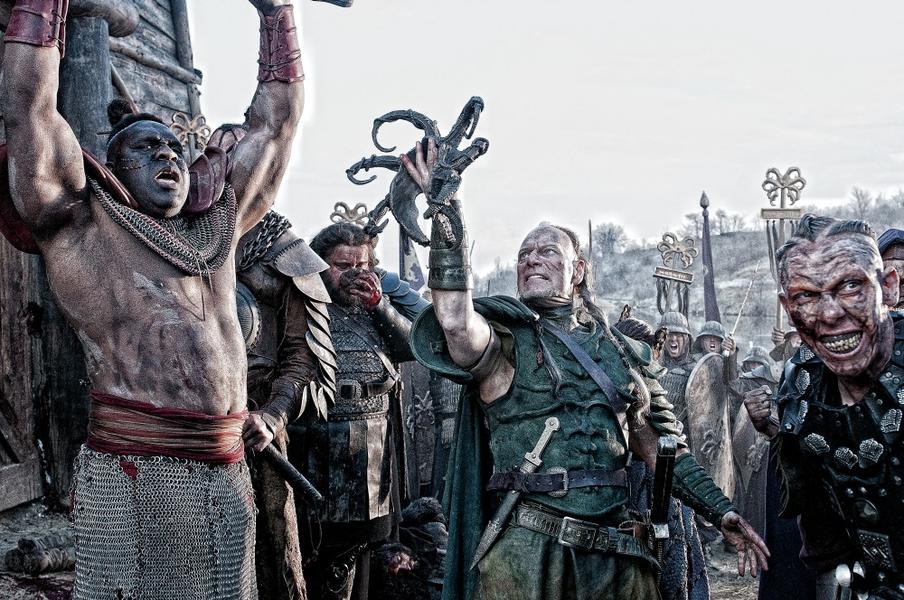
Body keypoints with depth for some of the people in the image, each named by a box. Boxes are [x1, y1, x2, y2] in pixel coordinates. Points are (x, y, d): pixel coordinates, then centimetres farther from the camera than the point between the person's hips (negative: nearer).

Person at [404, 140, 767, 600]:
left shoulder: (622, 353, 14)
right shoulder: (506, 338, 2)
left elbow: (663, 450, 19)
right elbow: (456, 321, -22)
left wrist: (722, 512, 10)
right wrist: (445, 208, -24)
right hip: (526, 556, -4)